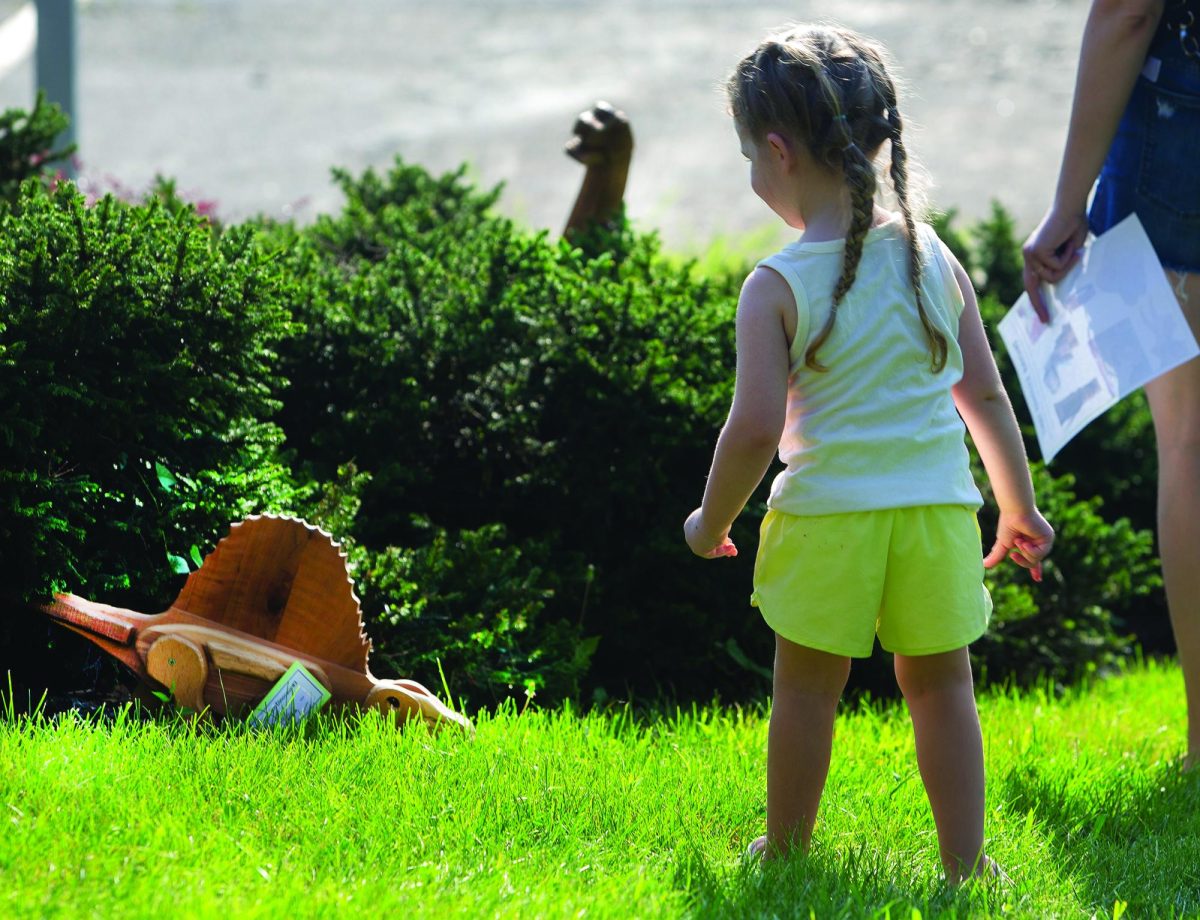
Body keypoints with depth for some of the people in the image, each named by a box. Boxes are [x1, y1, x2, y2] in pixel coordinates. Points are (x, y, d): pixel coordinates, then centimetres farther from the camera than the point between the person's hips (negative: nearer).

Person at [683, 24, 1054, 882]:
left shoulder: (778, 286, -12)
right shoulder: (934, 259, 1)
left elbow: (757, 428, -16)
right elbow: (986, 397, 6)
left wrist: (711, 522, 1)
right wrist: (1020, 510, 17)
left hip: (828, 519, -3)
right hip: (938, 511, 3)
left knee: (807, 690, 13)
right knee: (941, 685, 13)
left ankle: (786, 851, 26)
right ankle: (965, 861, 12)